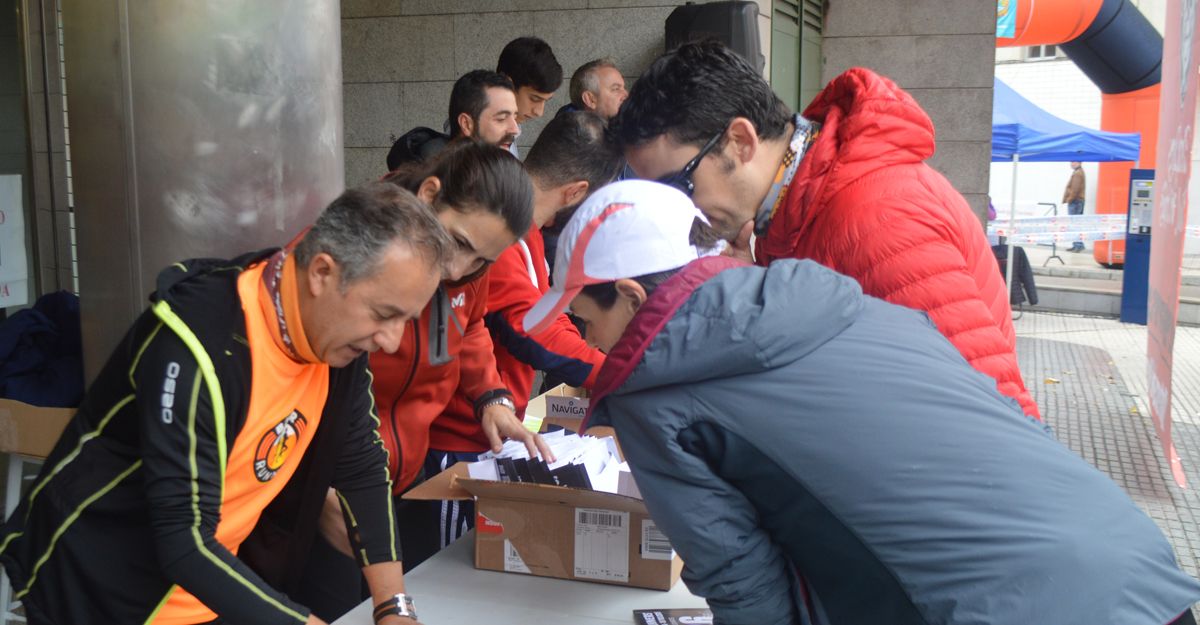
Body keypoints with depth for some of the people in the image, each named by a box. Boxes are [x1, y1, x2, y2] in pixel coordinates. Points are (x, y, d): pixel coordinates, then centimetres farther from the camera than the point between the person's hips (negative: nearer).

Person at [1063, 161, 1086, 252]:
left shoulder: (1077, 173, -15)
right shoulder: (1079, 172, 18)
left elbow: (1075, 189, -21)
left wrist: (1069, 199, -14)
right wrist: (1068, 199, 15)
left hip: (1075, 201, -11)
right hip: (1078, 201, 11)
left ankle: (1078, 245, -9)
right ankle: (1078, 245, 14)